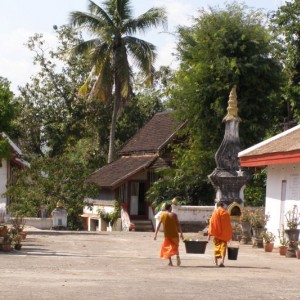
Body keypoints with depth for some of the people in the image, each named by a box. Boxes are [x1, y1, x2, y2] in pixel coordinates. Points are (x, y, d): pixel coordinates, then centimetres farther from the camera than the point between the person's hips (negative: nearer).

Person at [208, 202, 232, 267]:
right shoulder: (226, 214, 1)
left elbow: (211, 224, -4)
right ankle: (222, 261, -20)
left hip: (216, 234, 0)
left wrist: (209, 234, -3)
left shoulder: (214, 213, -2)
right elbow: (228, 225, 5)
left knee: (217, 246, 13)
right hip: (224, 234, 0)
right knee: (223, 246, 0)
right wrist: (230, 235, 12)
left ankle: (216, 262, 15)